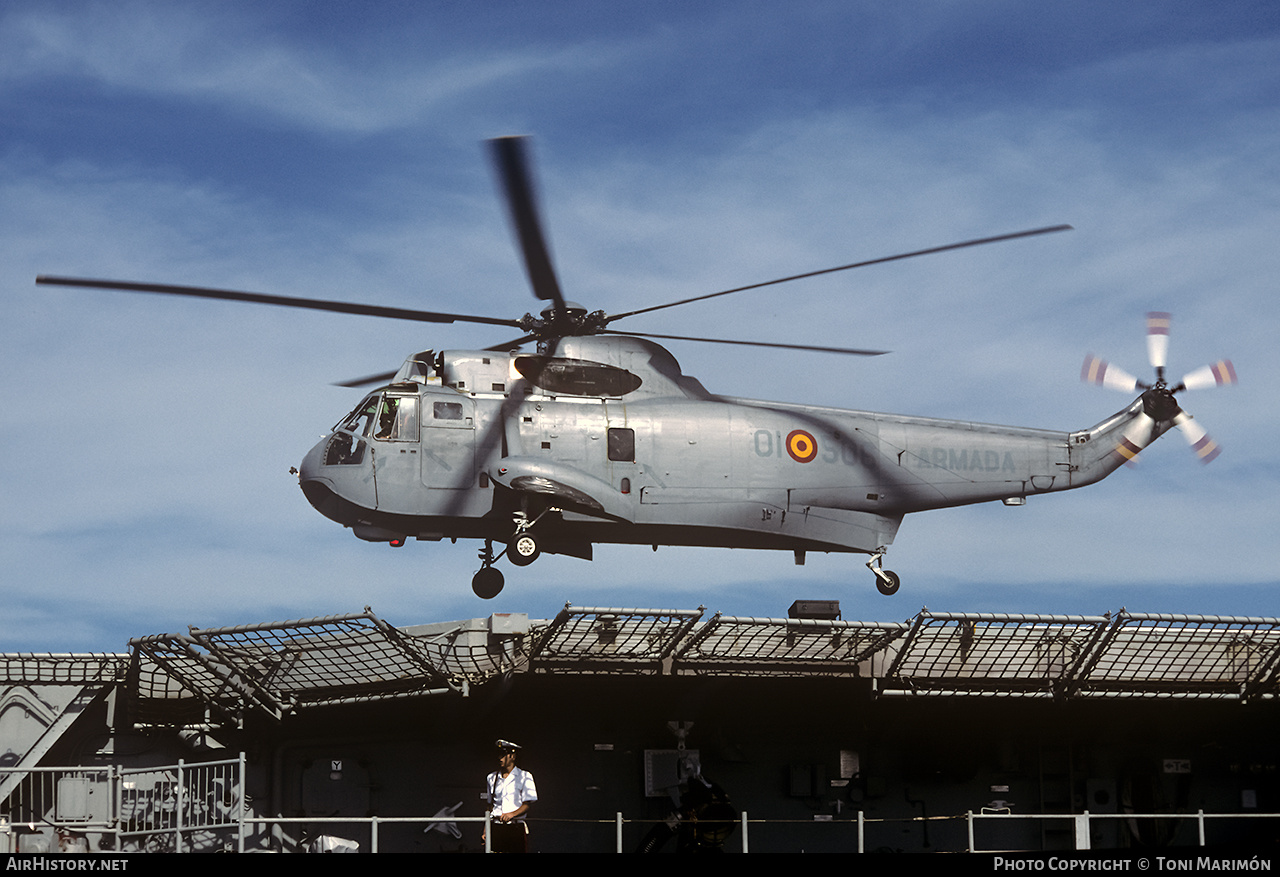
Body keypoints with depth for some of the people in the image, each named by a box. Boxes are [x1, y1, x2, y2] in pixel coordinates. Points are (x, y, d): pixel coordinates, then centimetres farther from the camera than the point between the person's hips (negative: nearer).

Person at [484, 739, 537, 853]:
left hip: (516, 827, -3)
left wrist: (512, 814, -20)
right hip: (496, 826, 3)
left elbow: (527, 805, -1)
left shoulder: (524, 776, 4)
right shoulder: (491, 778, 16)